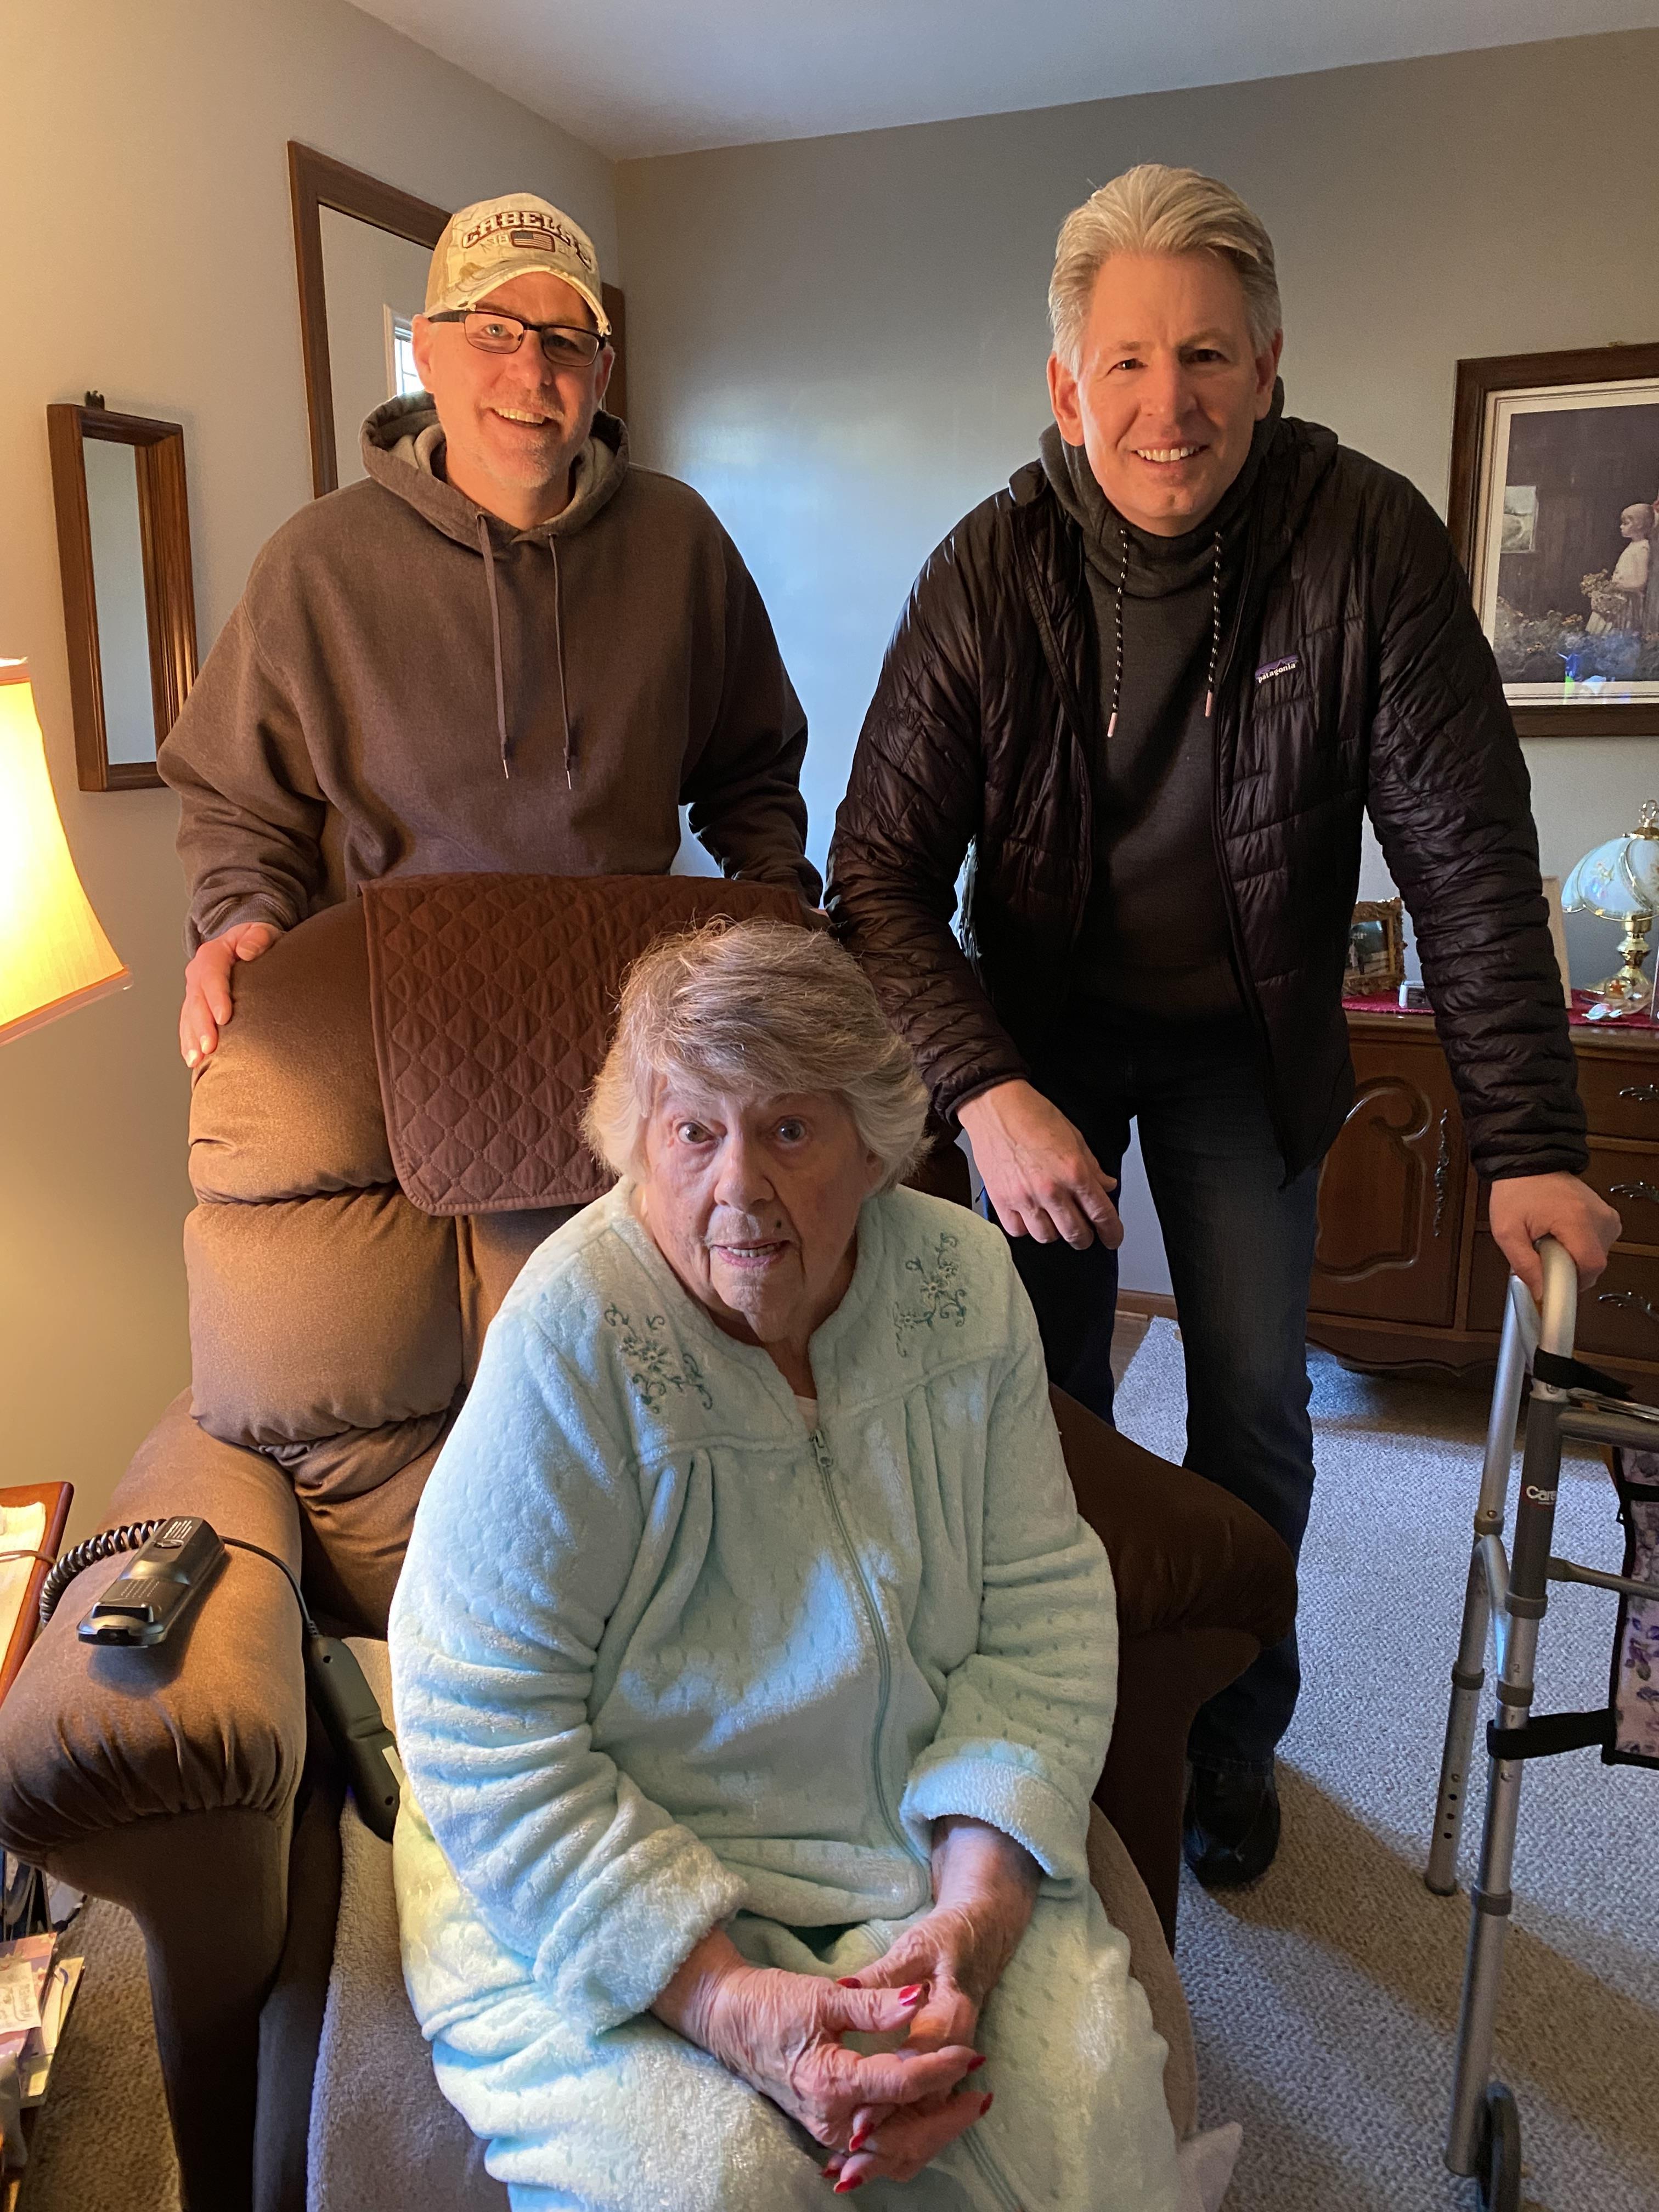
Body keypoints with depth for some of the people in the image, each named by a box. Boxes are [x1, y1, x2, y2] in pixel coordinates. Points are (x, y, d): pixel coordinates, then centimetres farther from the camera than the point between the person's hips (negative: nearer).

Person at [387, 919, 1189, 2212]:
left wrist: (973, 1918, -17)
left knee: (1082, 2098, -17)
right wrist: (728, 2000, -25)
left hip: (917, 1829, 3)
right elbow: (487, 1733, -19)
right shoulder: (575, 1331, -22)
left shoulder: (962, 1278, -9)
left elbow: (1041, 1606, -6)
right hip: (594, 1872, -2)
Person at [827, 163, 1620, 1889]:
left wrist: (1527, 1145, -17)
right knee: (1045, 1389, 3)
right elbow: (880, 868, -17)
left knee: (1255, 1400, 3)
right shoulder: (988, 575, -18)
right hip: (1041, 1024, 0)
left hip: (1246, 1034, 0)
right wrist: (985, 1089, -31)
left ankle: (1233, 1730, 29)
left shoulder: (1369, 545, -19)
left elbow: (1470, 861, -16)